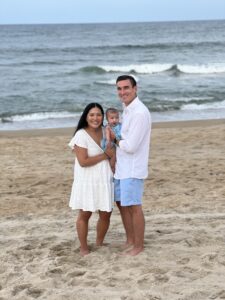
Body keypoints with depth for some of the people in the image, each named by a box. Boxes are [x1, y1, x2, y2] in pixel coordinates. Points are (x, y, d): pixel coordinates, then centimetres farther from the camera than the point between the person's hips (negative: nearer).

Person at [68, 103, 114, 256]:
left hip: (105, 180, 6)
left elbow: (111, 153, 13)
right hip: (87, 181, -6)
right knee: (85, 215, 4)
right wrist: (105, 156, -14)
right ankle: (83, 248, 17)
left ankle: (99, 244, 29)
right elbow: (83, 161, -20)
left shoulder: (106, 131, 5)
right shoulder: (81, 135, -14)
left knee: (106, 214, 10)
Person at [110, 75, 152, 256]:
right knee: (121, 203, 17)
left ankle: (139, 245, 13)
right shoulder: (127, 109, 10)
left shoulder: (140, 113, -21)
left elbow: (130, 146, -21)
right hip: (122, 166, 10)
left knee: (133, 206, 0)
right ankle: (130, 240, 30)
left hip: (133, 168, -10)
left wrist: (115, 139, -6)